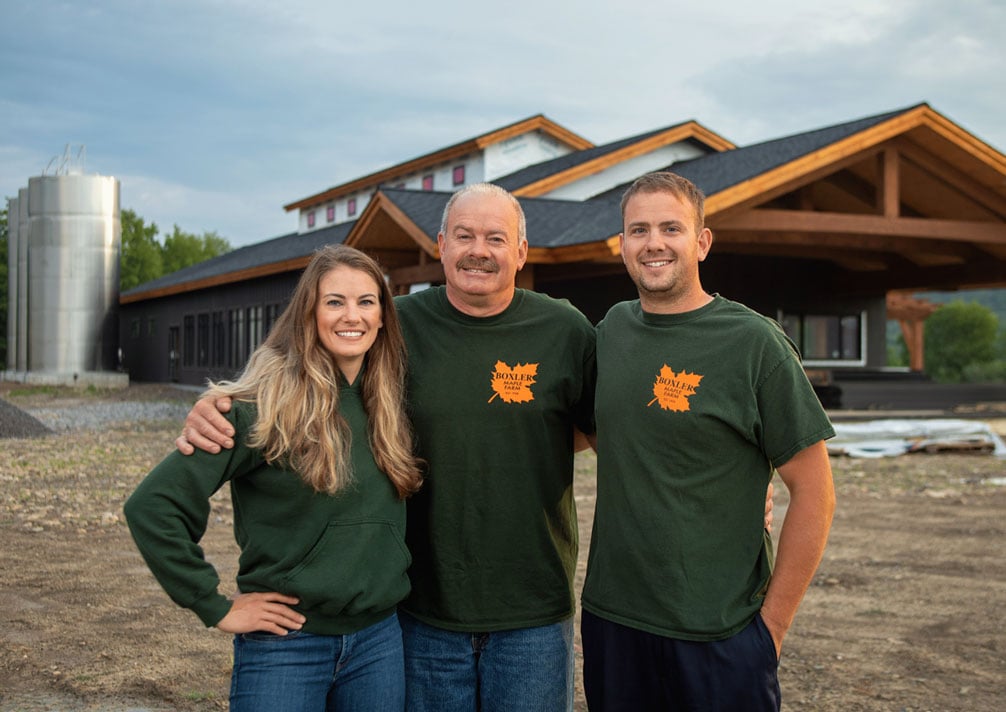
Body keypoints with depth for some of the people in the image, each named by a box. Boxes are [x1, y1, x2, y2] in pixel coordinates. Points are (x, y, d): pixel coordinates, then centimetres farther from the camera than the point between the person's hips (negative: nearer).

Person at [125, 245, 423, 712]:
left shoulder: (389, 401, 4)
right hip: (287, 641, -5)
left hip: (380, 639, 5)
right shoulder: (265, 406, -13)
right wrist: (215, 607, -13)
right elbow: (152, 504, -16)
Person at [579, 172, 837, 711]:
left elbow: (814, 493, -9)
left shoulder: (754, 342, -10)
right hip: (609, 617, 5)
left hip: (720, 634, -5)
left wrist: (772, 622, -9)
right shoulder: (613, 328, 5)